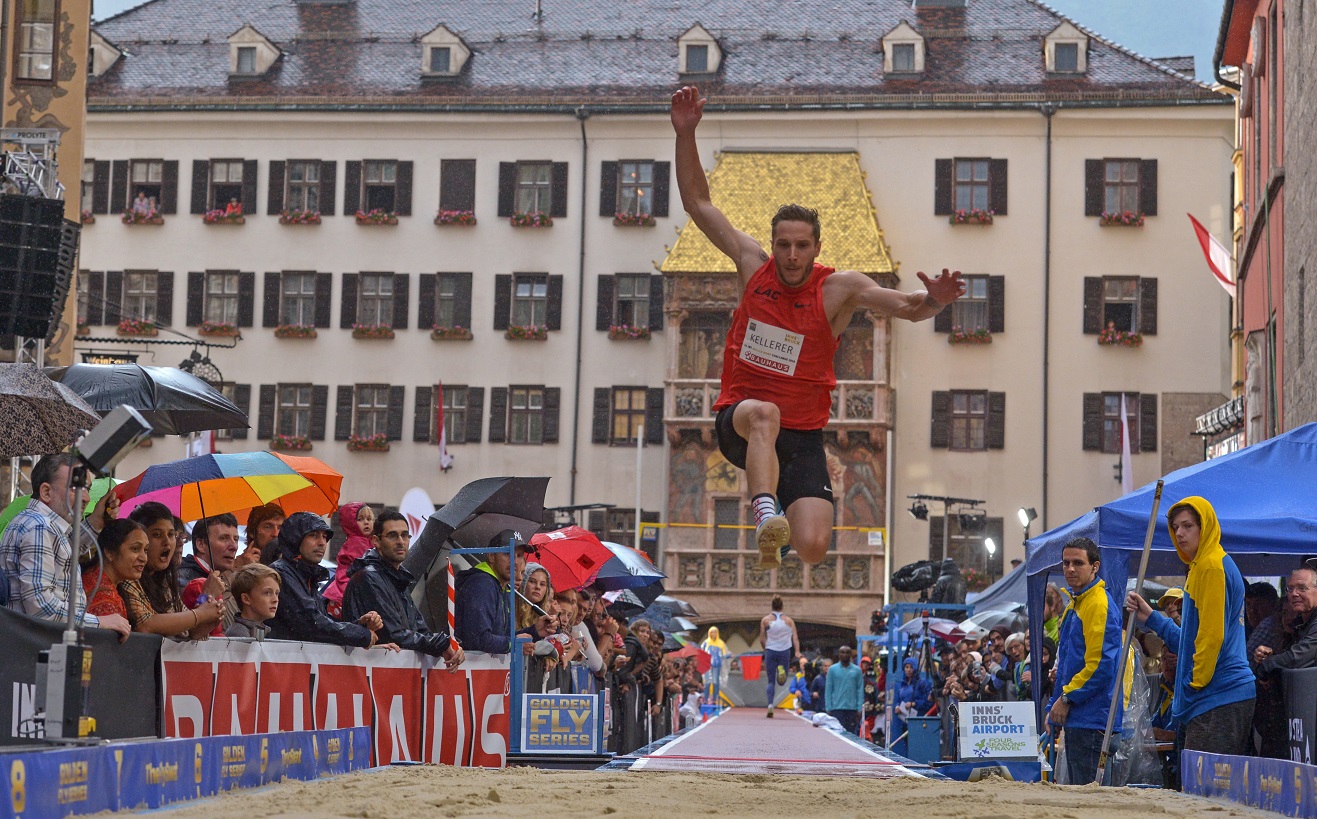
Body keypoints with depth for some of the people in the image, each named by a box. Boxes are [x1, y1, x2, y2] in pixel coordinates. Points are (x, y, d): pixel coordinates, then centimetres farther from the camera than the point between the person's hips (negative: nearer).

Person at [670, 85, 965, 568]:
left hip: (801, 437, 0)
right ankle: (766, 516, -53)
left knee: (813, 548, -13)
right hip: (737, 422, 0)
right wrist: (686, 135, -4)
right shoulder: (753, 265, 2)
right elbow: (697, 203, 5)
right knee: (764, 413, -38)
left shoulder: (839, 288, -4)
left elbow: (907, 308, -13)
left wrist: (932, 302, -37)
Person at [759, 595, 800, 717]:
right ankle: (781, 670, -26)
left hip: (770, 651, 0)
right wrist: (797, 652, -12)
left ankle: (770, 705, -12)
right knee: (782, 681, 9)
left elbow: (762, 639, 4)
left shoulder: (765, 620, 2)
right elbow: (795, 638, -6)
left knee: (771, 681, 4)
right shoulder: (789, 620, 3)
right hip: (785, 651, 0)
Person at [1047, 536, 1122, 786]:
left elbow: (1099, 665, -20)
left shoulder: (1099, 604, -13)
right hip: (1075, 718, 11)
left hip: (1092, 718, -11)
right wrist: (1055, 706, 19)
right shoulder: (1074, 604, 20)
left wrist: (1067, 698, -15)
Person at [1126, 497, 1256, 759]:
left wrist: (1196, 682, -12)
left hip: (1219, 699, -11)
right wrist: (1150, 617, 19)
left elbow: (1212, 634, -17)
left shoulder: (1212, 565, -10)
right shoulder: (1201, 566, 23)